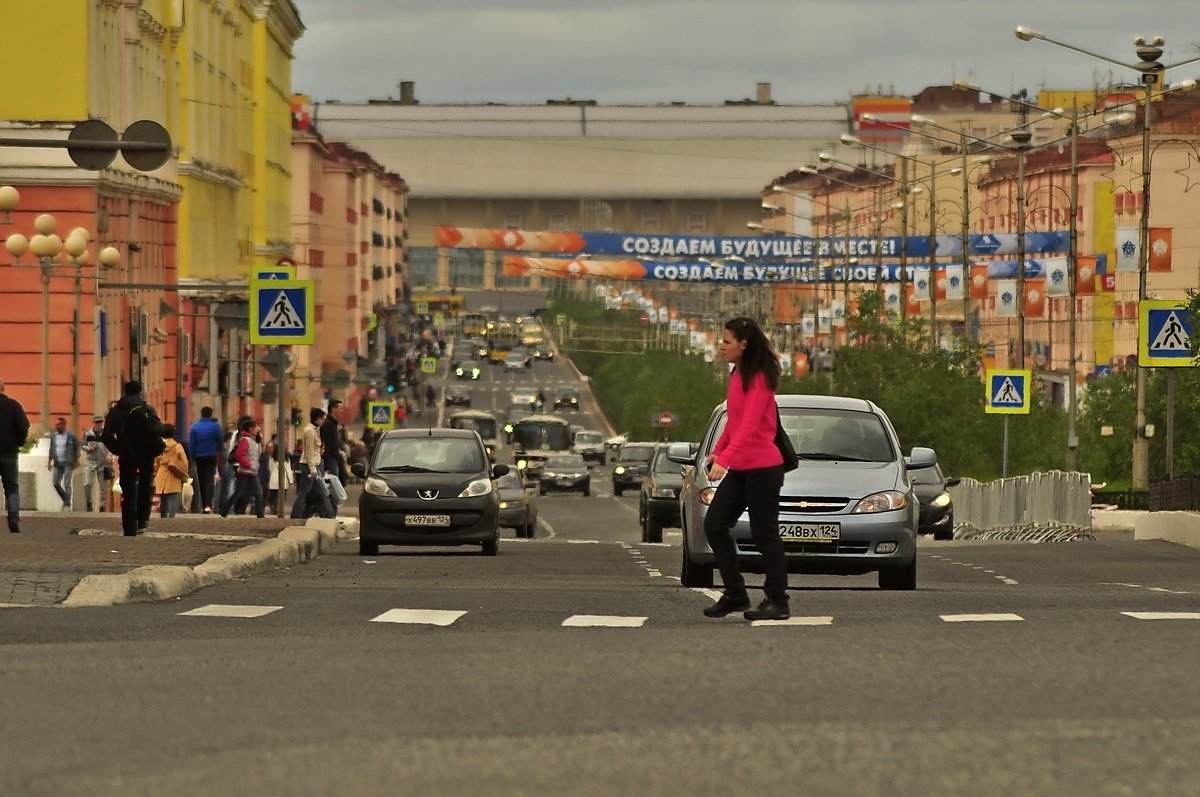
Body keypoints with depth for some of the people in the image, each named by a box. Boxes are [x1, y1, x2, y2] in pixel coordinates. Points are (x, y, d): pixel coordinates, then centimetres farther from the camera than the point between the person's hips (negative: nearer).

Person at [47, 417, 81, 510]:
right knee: (56, 483, 4)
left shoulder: (71, 436, -6)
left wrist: (77, 460, -6)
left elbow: (77, 448, -1)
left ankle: (67, 505, -5)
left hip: (68, 463, -5)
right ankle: (65, 499, 24)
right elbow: (51, 449, 15)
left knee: (67, 484, -8)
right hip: (57, 464, 5)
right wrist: (49, 461, 11)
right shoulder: (54, 436, 8)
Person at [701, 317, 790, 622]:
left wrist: (724, 460, -34)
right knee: (714, 525, 7)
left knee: (764, 534, -2)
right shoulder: (737, 375, 11)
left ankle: (777, 603, 7)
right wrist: (717, 451, 11)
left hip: (762, 469, -10)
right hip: (739, 469, 10)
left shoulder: (758, 379, -17)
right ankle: (735, 594, 15)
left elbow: (749, 426, -26)